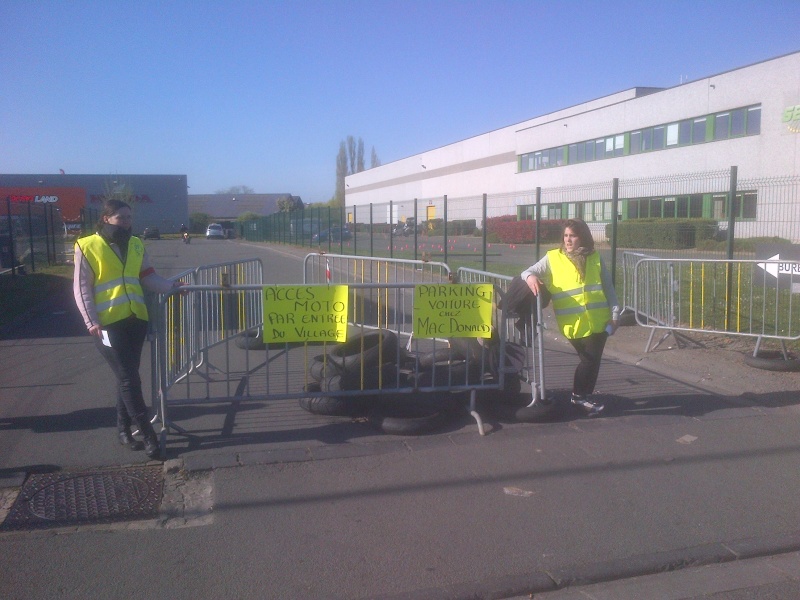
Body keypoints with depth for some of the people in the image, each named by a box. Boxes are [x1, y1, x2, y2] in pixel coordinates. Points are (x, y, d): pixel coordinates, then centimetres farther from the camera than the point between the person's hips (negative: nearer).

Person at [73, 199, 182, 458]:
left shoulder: (136, 245, 11)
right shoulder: (88, 246, -2)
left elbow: (148, 277, 13)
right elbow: (81, 288, -4)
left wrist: (171, 286, -5)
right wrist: (92, 322, -12)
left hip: (136, 319, 5)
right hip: (108, 322, -5)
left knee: (128, 376, 11)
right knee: (128, 378, -6)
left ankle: (124, 429, 24)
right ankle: (148, 435, -2)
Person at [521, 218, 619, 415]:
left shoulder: (595, 258, 10)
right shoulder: (553, 258, 3)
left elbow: (608, 288, 11)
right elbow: (527, 272, 1)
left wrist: (615, 313, 4)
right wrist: (530, 277, -23)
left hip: (598, 320, 3)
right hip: (573, 322, -3)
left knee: (593, 359, 7)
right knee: (588, 359, -1)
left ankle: (583, 396, 29)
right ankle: (579, 395, 20)